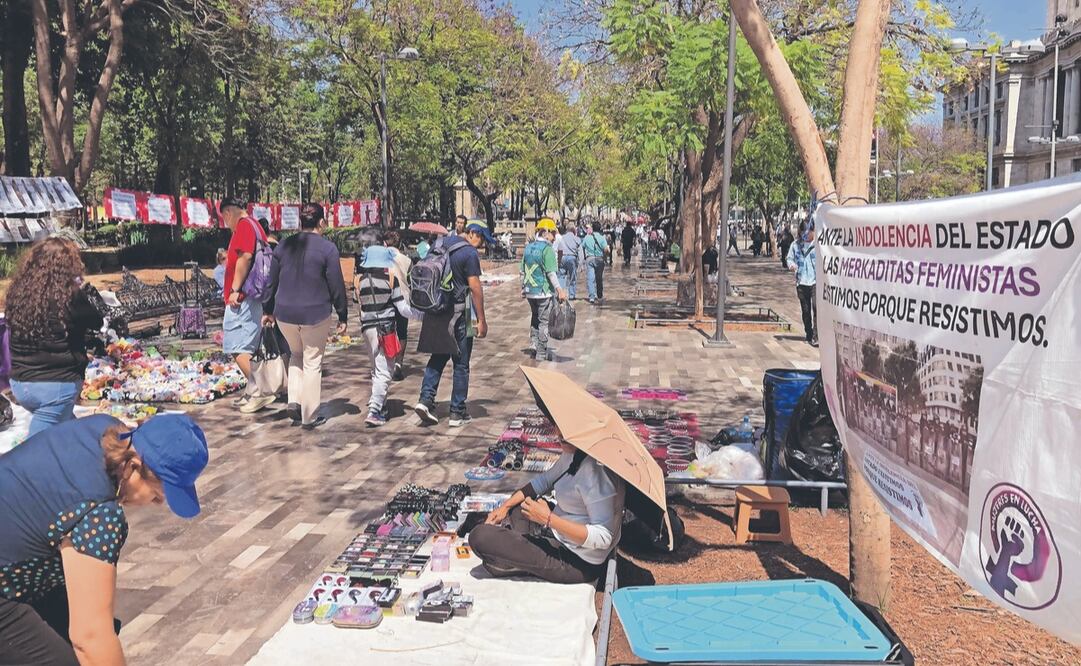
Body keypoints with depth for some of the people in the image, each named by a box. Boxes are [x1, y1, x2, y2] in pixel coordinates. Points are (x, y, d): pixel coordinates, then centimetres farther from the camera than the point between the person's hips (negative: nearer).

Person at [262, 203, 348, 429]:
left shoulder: (284, 246, 4)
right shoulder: (327, 248, -9)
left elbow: (272, 281, 10)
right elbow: (337, 286, -9)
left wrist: (269, 311, 20)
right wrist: (342, 316, 0)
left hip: (285, 314, 4)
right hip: (316, 315, -4)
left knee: (296, 355, 26)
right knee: (313, 363, 7)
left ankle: (294, 401, 12)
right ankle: (310, 416, 12)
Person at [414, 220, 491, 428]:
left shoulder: (441, 245, 11)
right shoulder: (470, 253, -12)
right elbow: (475, 288, -14)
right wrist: (482, 320, -10)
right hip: (458, 314, -7)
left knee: (438, 357, 16)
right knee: (461, 364, 3)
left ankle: (426, 399, 3)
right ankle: (457, 413, 8)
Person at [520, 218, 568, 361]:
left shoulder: (528, 248, 8)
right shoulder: (547, 248, -13)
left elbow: (521, 271, 12)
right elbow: (551, 273, -19)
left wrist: (523, 287, 22)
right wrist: (560, 290, -19)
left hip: (529, 291, 7)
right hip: (544, 291, -6)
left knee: (534, 319, 21)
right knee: (544, 322, 3)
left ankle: (533, 347, 22)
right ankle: (541, 354, 8)